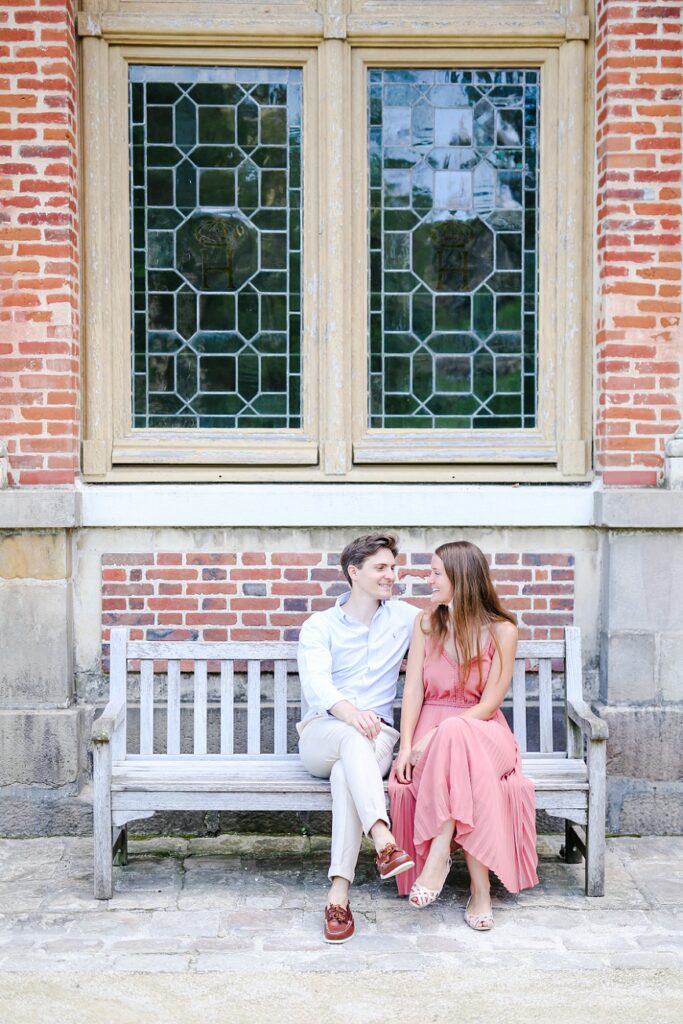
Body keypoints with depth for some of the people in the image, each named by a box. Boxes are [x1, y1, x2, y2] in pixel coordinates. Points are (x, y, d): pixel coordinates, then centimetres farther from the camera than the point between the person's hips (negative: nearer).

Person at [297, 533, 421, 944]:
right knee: (355, 737, -39)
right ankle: (384, 841, -56)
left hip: (378, 734, 1)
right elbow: (316, 683, -14)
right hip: (322, 733, -1)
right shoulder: (319, 626, 6)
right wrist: (350, 712, -33)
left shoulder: (404, 617, 14)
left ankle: (339, 894, -44)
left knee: (347, 774, -37)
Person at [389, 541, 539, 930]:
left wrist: (435, 738, -19)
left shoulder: (501, 630, -2)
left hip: (480, 730, -3)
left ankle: (439, 855, -36)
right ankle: (479, 885, -31)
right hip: (431, 729, 3)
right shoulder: (426, 624, 9)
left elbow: (489, 704, -8)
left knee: (455, 735, -41)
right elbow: (414, 689, 2)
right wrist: (407, 746, -13)